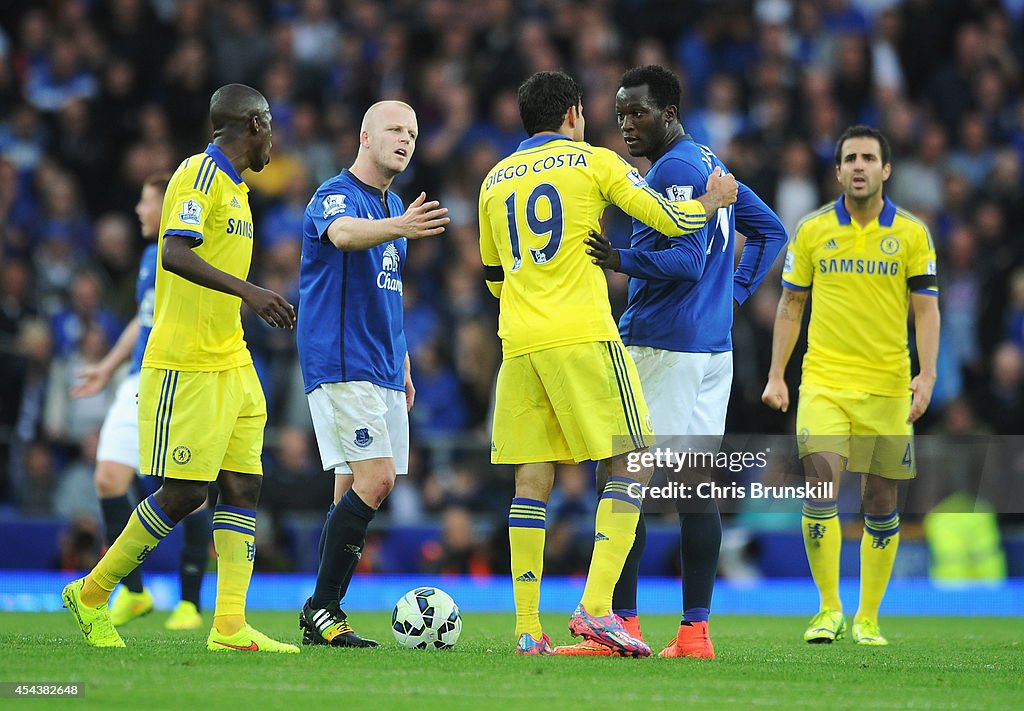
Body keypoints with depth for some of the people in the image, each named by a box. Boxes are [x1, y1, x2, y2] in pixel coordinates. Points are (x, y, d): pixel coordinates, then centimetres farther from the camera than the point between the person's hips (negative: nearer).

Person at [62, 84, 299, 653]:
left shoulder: (233, 186, 18)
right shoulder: (200, 173, -11)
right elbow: (174, 254, -25)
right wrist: (249, 292, -34)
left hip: (230, 366, 10)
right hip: (185, 366, -10)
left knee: (243, 486, 1)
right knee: (184, 493, -8)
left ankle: (231, 626, -2)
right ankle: (92, 595, 6)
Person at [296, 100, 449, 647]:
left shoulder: (393, 208, 19)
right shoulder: (335, 196, -9)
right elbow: (343, 233, -34)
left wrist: (403, 370, 24)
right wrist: (398, 228, -53)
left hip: (381, 371, 9)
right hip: (340, 367, -9)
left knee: (354, 490, 6)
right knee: (375, 479, -17)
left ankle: (325, 614, 9)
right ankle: (320, 611, -12)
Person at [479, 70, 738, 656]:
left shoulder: (496, 180, 17)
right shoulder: (594, 161, 4)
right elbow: (671, 219, -1)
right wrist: (712, 201, 18)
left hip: (519, 344, 5)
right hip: (584, 337, -5)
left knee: (532, 480, 7)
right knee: (633, 464, 0)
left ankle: (528, 627, 1)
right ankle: (596, 608, -13)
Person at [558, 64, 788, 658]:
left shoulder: (673, 169, -12)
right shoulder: (709, 162, 18)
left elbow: (687, 261, -21)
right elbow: (770, 231, 25)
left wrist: (620, 261, -32)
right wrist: (734, 295, 17)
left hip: (661, 348, -9)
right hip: (714, 347, 9)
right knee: (697, 488, 6)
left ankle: (621, 626, -9)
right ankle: (695, 630, 4)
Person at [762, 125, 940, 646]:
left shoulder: (912, 233, 2)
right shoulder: (811, 230, 4)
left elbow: (926, 308, 2)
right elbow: (790, 305, 11)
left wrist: (927, 374, -11)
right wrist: (776, 376, 4)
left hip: (888, 386, 0)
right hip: (823, 382, 0)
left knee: (880, 503, 3)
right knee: (820, 486, -15)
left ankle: (868, 618, 15)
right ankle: (829, 610, -4)